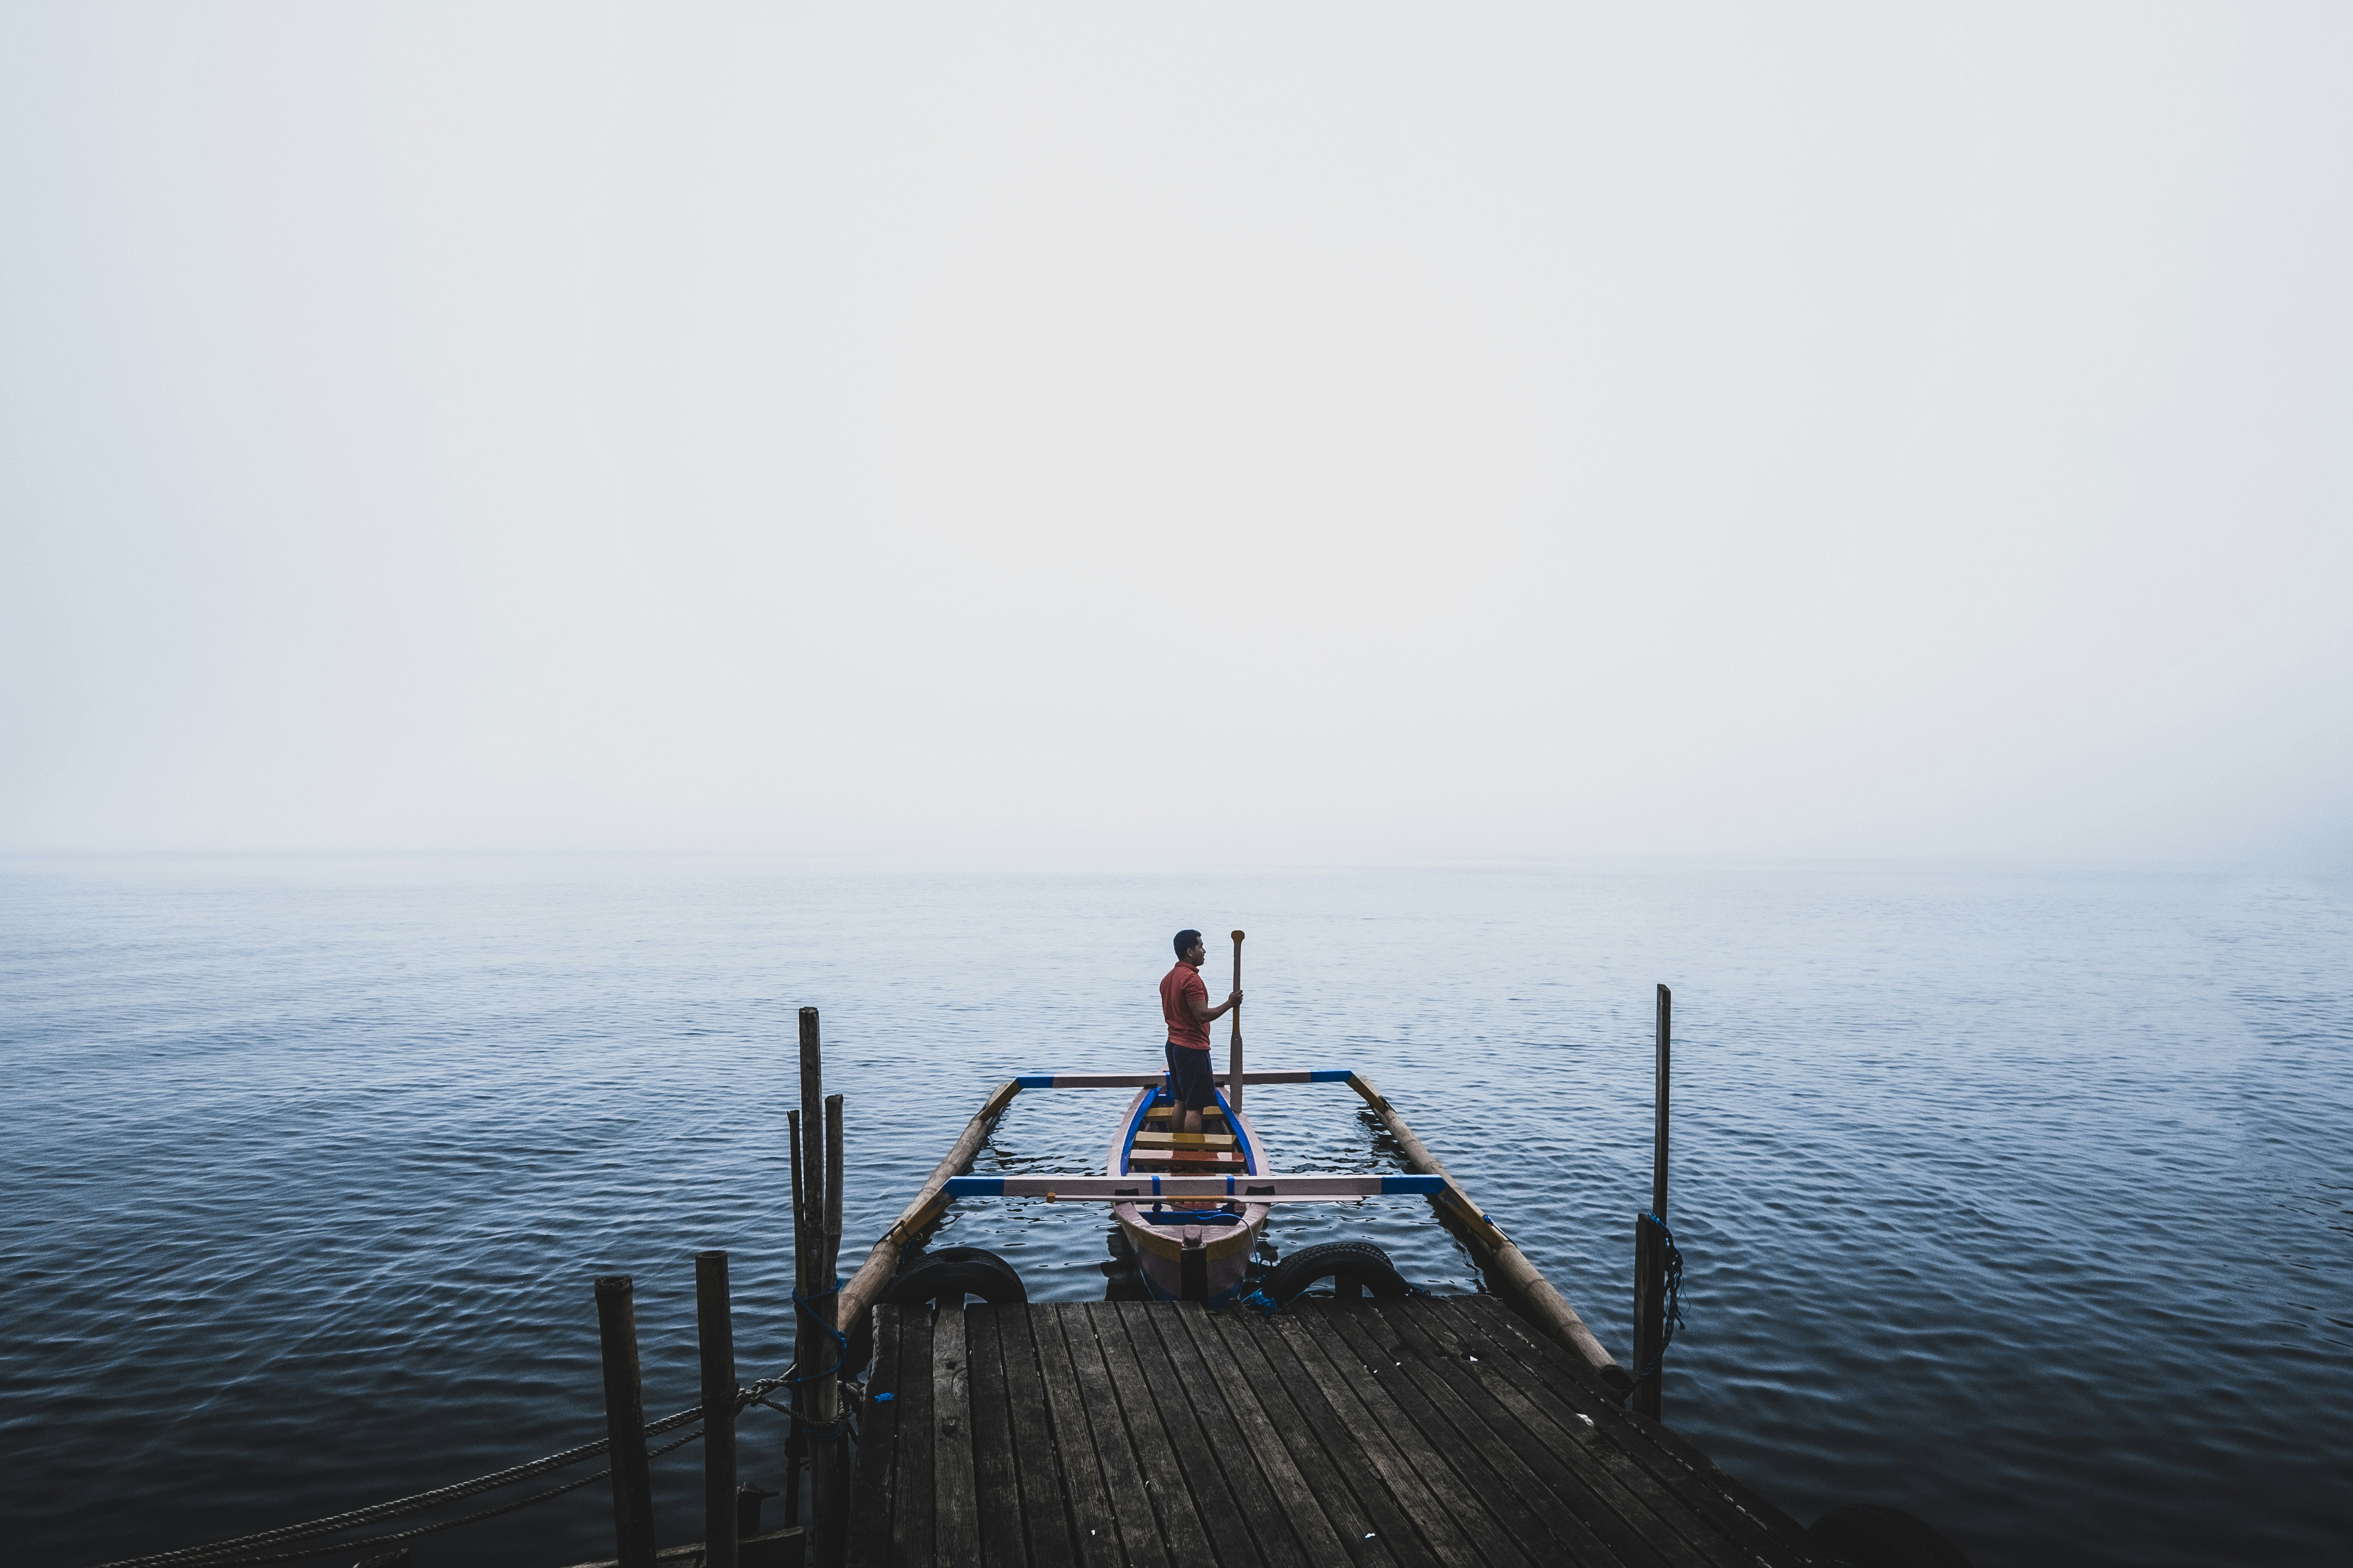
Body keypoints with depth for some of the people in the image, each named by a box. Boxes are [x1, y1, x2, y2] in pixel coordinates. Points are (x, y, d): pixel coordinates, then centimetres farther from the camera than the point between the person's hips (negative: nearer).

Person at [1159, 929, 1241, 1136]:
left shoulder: (1168, 979, 11)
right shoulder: (1192, 979, -19)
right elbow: (1203, 1015, -25)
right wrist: (1230, 1003, -15)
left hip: (1174, 1046, 10)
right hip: (1193, 1048, -10)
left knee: (1180, 1103, 16)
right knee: (1195, 1107, -3)